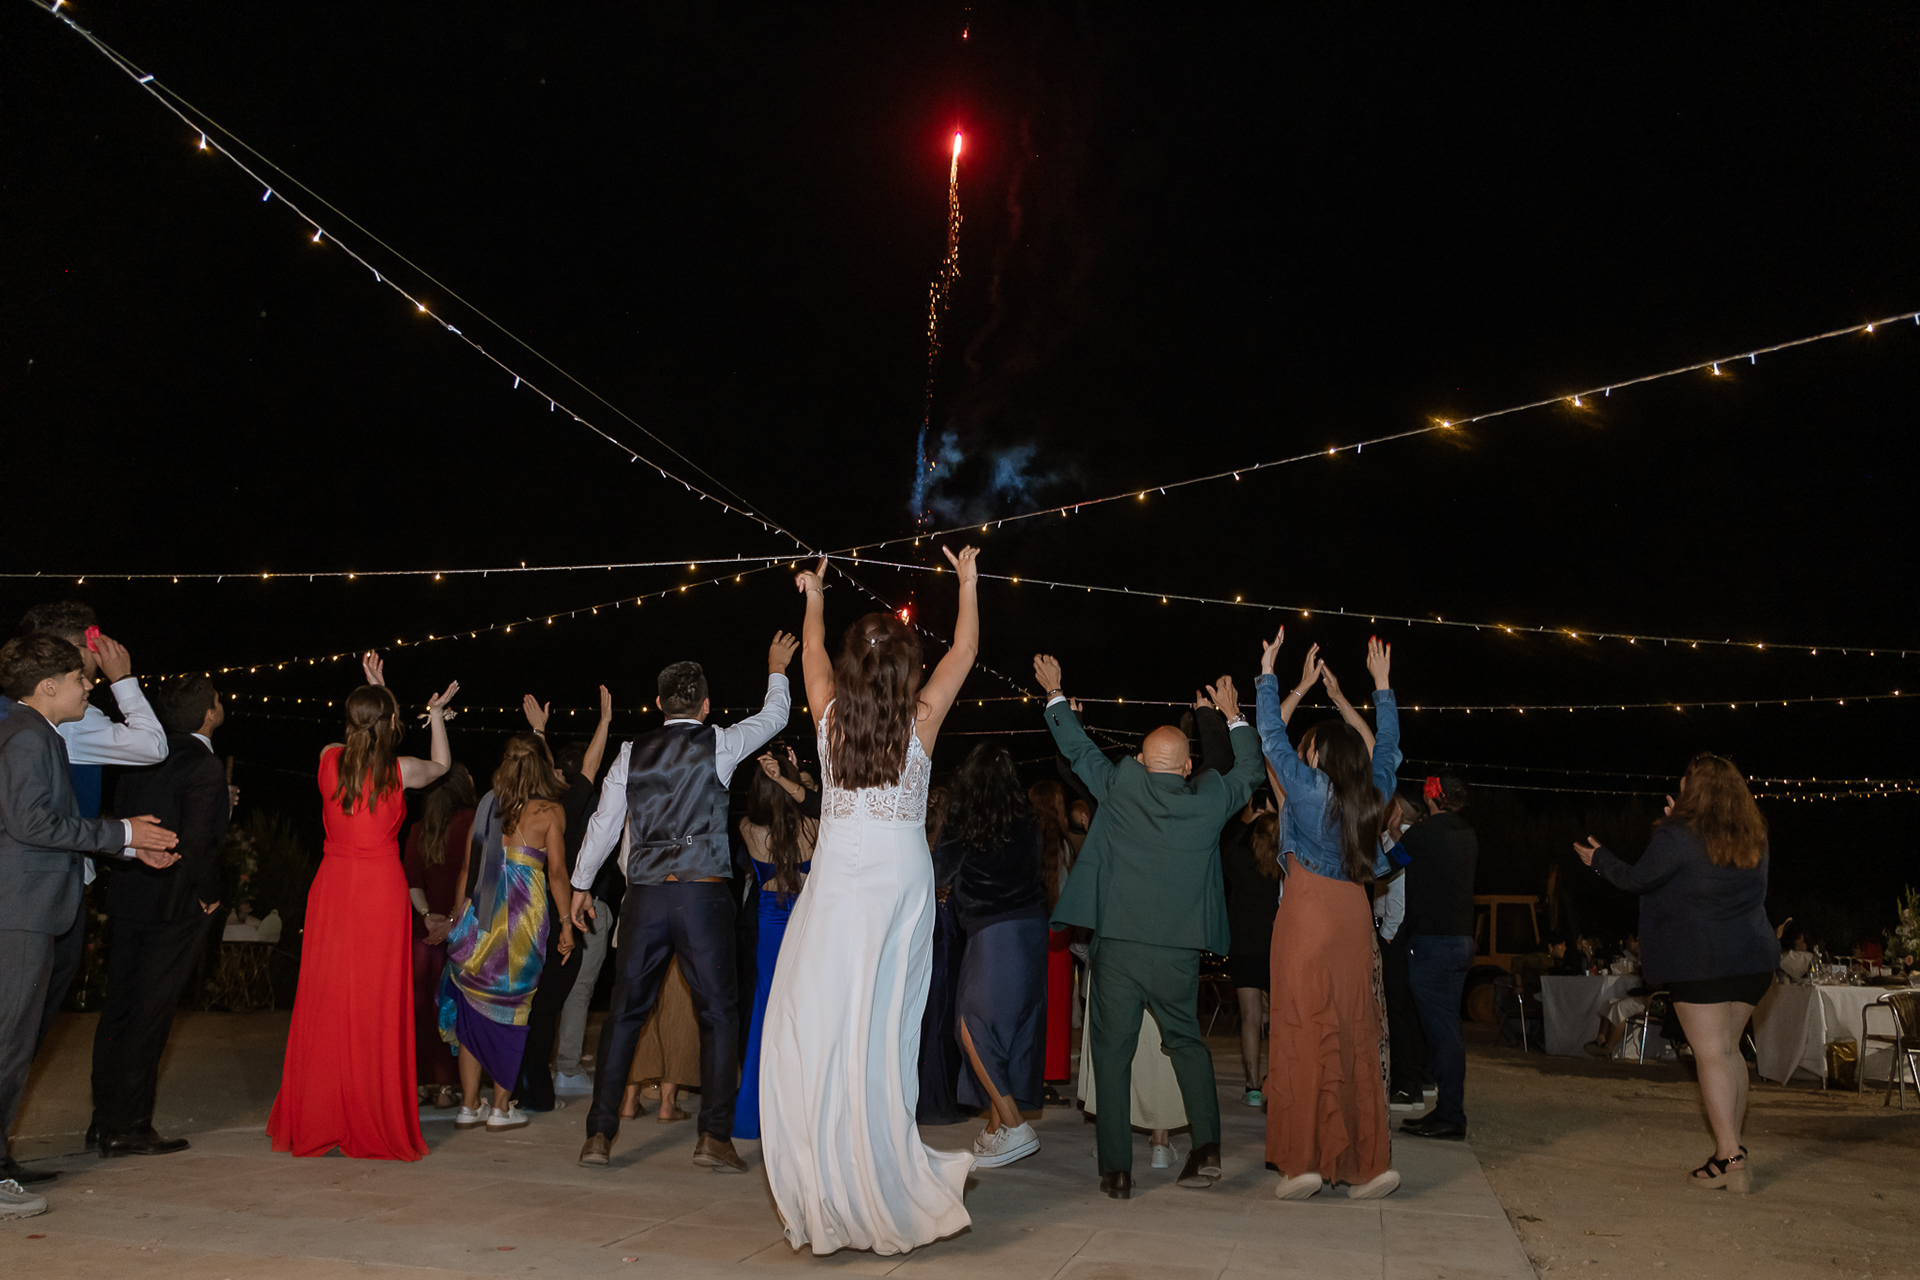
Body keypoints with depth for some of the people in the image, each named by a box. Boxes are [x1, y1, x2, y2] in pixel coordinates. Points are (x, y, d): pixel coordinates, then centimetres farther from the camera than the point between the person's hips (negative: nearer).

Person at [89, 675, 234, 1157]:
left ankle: (105, 1119, 23)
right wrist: (208, 894, -7)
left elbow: (120, 815, 10)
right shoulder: (204, 765, -15)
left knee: (118, 1007, 13)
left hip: (127, 896, 7)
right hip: (175, 904, -7)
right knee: (149, 1015, 0)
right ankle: (126, 1127, 5)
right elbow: (198, 839, -22)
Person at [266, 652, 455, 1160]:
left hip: (332, 888, 3)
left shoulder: (330, 759, 2)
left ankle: (313, 1120, 16)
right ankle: (374, 1123, 7)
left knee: (326, 1003, 8)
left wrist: (374, 688, 31)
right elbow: (441, 763, 18)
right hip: (382, 890, -3)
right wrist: (436, 714, 28)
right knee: (377, 1007, 2)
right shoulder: (400, 770, -4)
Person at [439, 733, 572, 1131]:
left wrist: (458, 918, 15)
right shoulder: (549, 812, -3)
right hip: (523, 916, -3)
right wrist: (566, 921, -1)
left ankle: (469, 1106, 15)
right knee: (510, 1010, 6)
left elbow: (468, 866, 8)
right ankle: (501, 1109, 11)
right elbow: (557, 872, -8)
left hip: (480, 916, 3)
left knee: (473, 1009, 11)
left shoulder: (488, 805, 6)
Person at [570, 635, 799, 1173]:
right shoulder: (719, 744, 1)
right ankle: (715, 1136, -1)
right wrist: (777, 669, 37)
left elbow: (604, 822, 11)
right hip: (703, 893, -3)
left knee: (625, 1011, 11)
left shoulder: (631, 754, 8)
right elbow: (773, 717, 18)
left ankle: (599, 1134, 12)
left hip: (644, 895, 3)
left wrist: (581, 885, 22)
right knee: (718, 1013, 4)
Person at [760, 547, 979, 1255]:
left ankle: (820, 1201, 5)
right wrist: (968, 581, 28)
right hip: (901, 886, 0)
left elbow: (813, 653, 22)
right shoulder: (920, 722, -2)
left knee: (814, 1032, 3)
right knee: (882, 1037, 3)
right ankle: (883, 1197, 9)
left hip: (834, 891, 0)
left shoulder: (830, 718, 1)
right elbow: (965, 649, 13)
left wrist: (814, 598, 40)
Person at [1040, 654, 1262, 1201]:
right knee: (1187, 1043, 21)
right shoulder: (1209, 801, 1)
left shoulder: (1119, 787, -2)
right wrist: (1232, 714, 33)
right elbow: (1249, 771, 20)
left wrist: (1054, 693, 27)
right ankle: (1206, 1145, 9)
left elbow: (1077, 748, 13)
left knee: (1112, 1054, 6)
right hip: (1179, 951, 2)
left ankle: (1117, 1170, 8)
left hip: (1116, 948, -1)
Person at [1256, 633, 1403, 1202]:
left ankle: (1303, 1160, -4)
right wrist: (1381, 685, 31)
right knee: (1356, 1036, 7)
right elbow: (1386, 745, 22)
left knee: (1305, 1034, -3)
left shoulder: (1308, 786, -6)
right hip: (1354, 916, 5)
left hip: (1308, 915, -5)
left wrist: (1270, 672, 10)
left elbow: (1272, 734, 1)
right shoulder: (1373, 792, 6)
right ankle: (1367, 1162, 9)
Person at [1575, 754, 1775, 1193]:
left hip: (1699, 959, -6)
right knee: (1729, 1050, 14)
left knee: (1711, 1055, -5)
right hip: (1753, 958, 6)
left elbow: (1637, 879, -3)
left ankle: (1729, 1157, -9)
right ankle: (1732, 1150, 16)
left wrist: (1599, 857, 14)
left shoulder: (1678, 836, -11)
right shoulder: (1754, 839, 9)